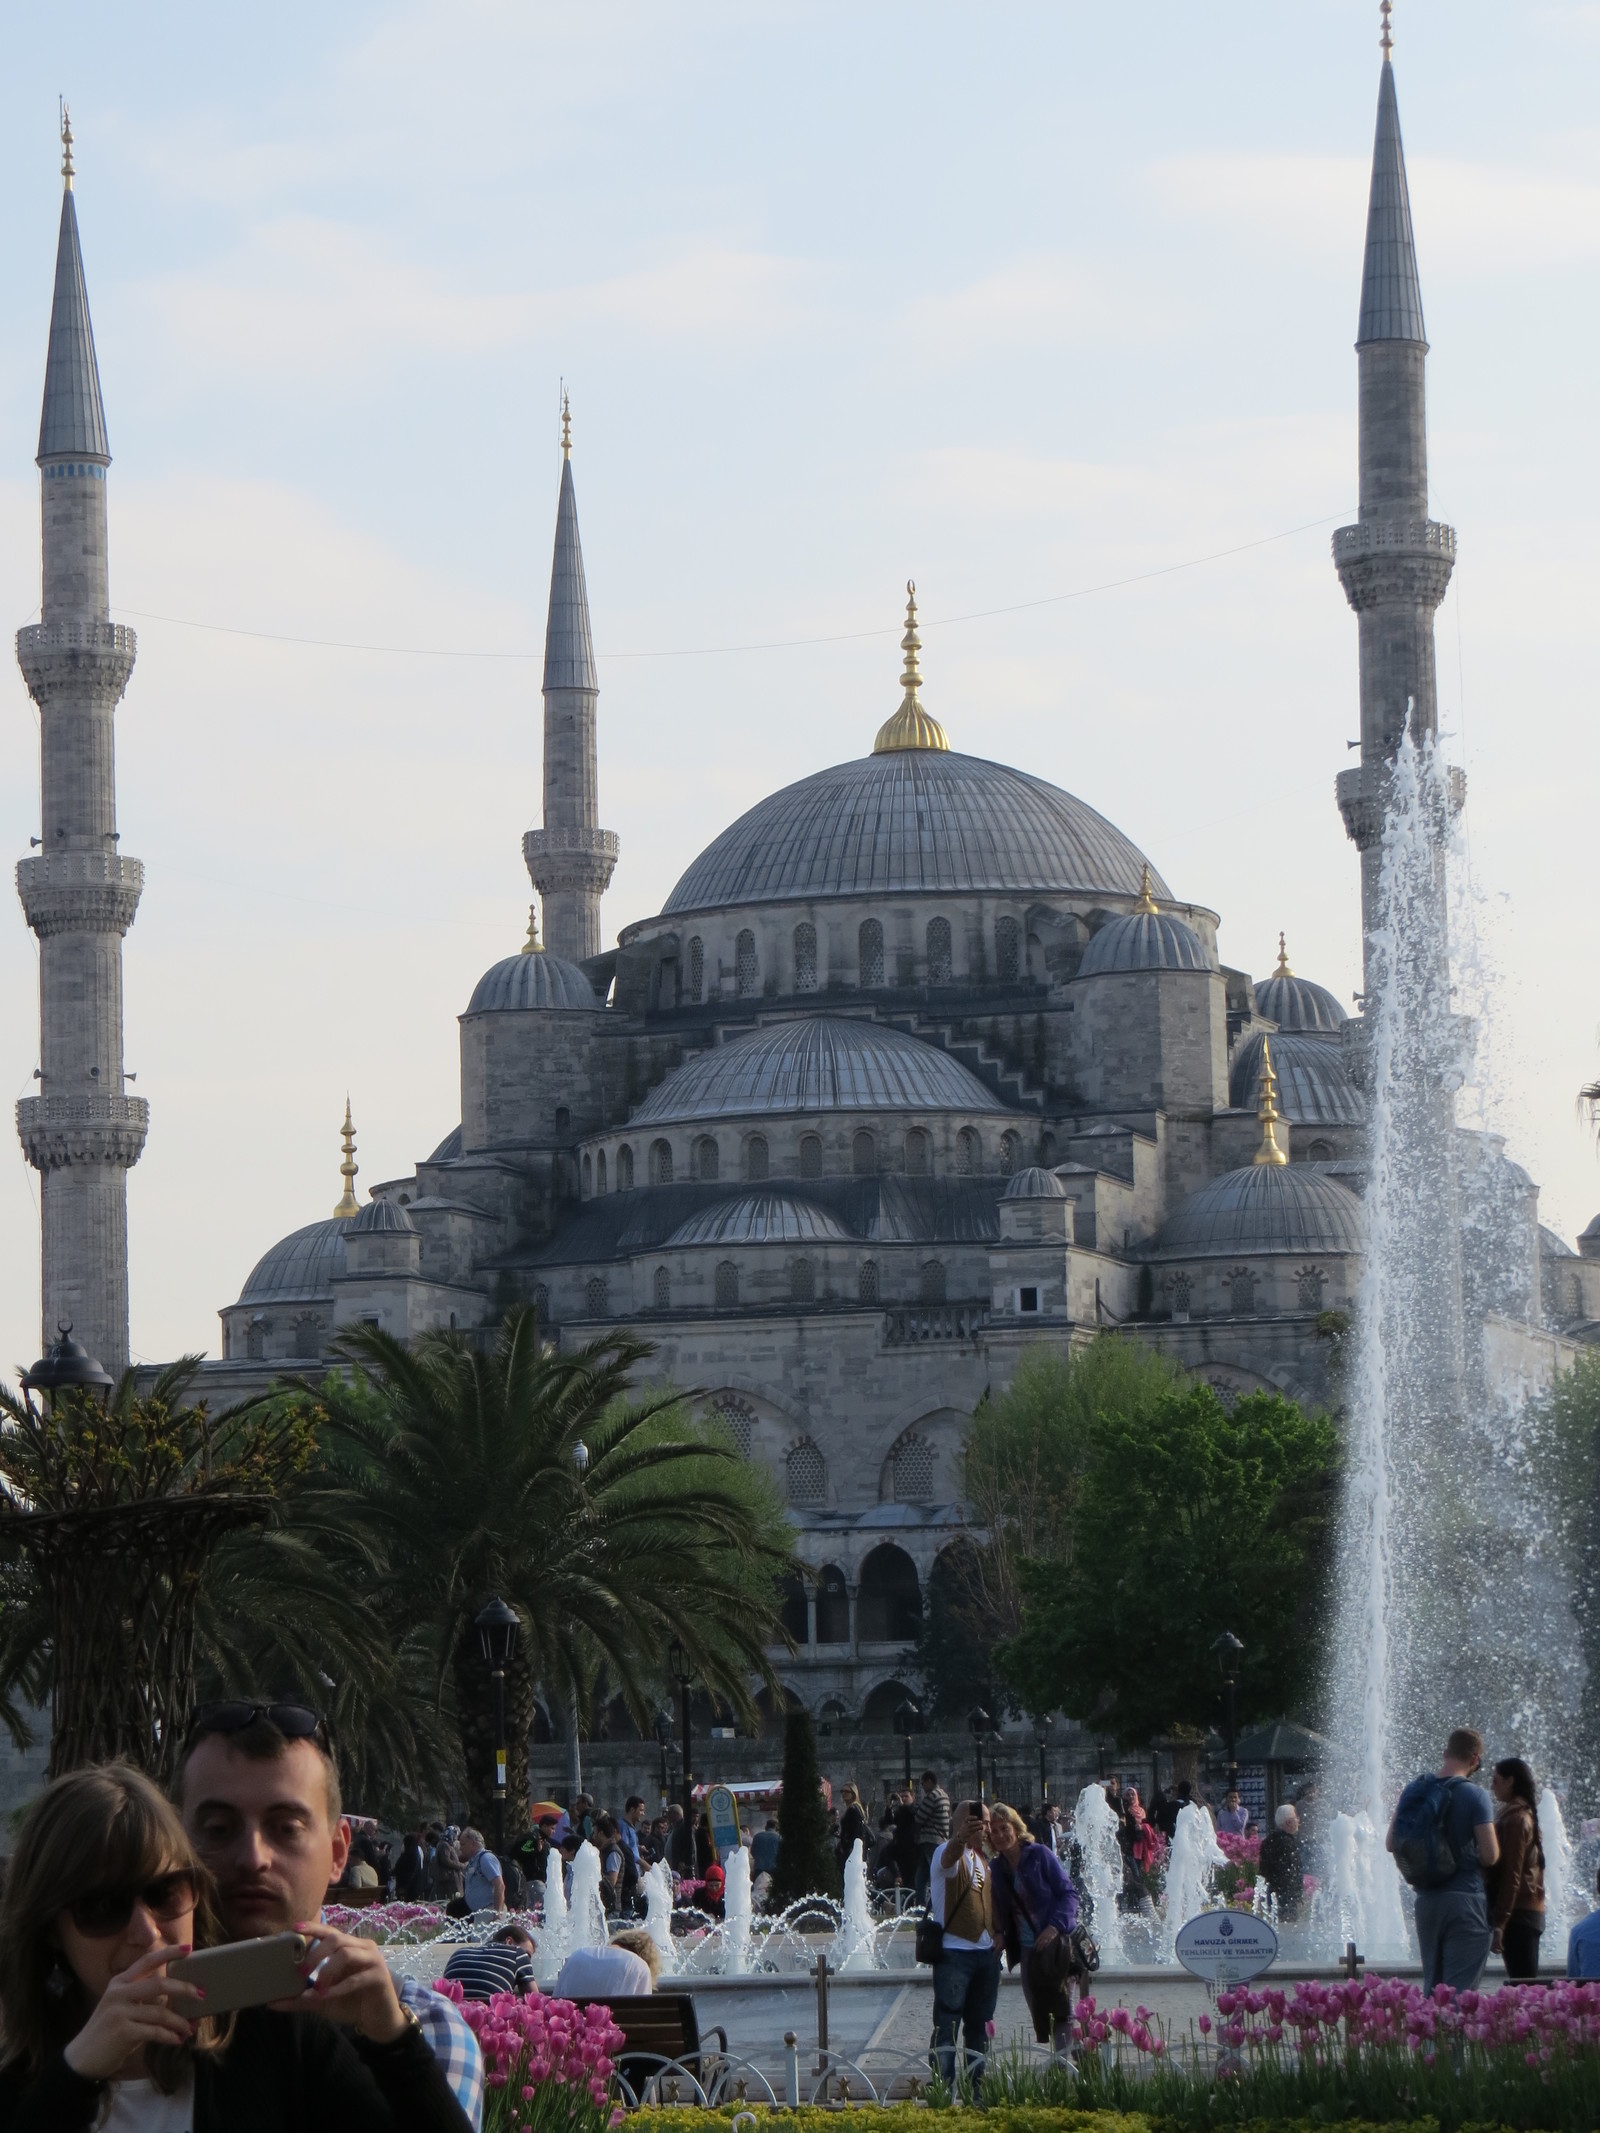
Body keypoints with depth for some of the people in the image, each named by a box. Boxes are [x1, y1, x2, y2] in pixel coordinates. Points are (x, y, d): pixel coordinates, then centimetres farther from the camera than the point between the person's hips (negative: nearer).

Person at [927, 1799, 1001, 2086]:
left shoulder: (981, 1858, 16)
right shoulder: (948, 1852, -10)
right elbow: (949, 1856, -36)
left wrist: (997, 1938, 14)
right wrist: (962, 1837, -58)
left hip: (986, 1953, 8)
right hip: (954, 1952, -8)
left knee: (980, 2025, 13)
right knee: (947, 2025, -8)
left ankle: (976, 2085, 21)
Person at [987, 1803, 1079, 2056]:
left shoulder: (1039, 1855, -7)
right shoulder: (998, 1868, 9)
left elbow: (1068, 1892, -7)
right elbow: (1000, 1910, 17)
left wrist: (1056, 1926, -19)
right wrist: (998, 1933, -3)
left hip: (1053, 1944, -6)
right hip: (1026, 1949, 6)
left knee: (1060, 2009, -13)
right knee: (1038, 2013, 3)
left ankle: (1064, 2059, -12)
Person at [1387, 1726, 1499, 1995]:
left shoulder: (1413, 1791, 5)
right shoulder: (1475, 1796, -11)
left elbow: (1391, 1843, 9)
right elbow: (1490, 1856, -14)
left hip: (1426, 1900, 5)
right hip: (1465, 1899, -5)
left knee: (1432, 1985, 14)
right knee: (1461, 1988, -5)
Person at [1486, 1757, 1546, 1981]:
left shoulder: (1514, 1820, -12)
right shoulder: (1527, 1815, 17)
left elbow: (1511, 1876, -17)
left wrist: (1499, 1924, -18)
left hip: (1518, 1913, -10)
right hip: (1533, 1911, 10)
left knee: (1521, 1984, -13)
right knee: (1528, 1983, 8)